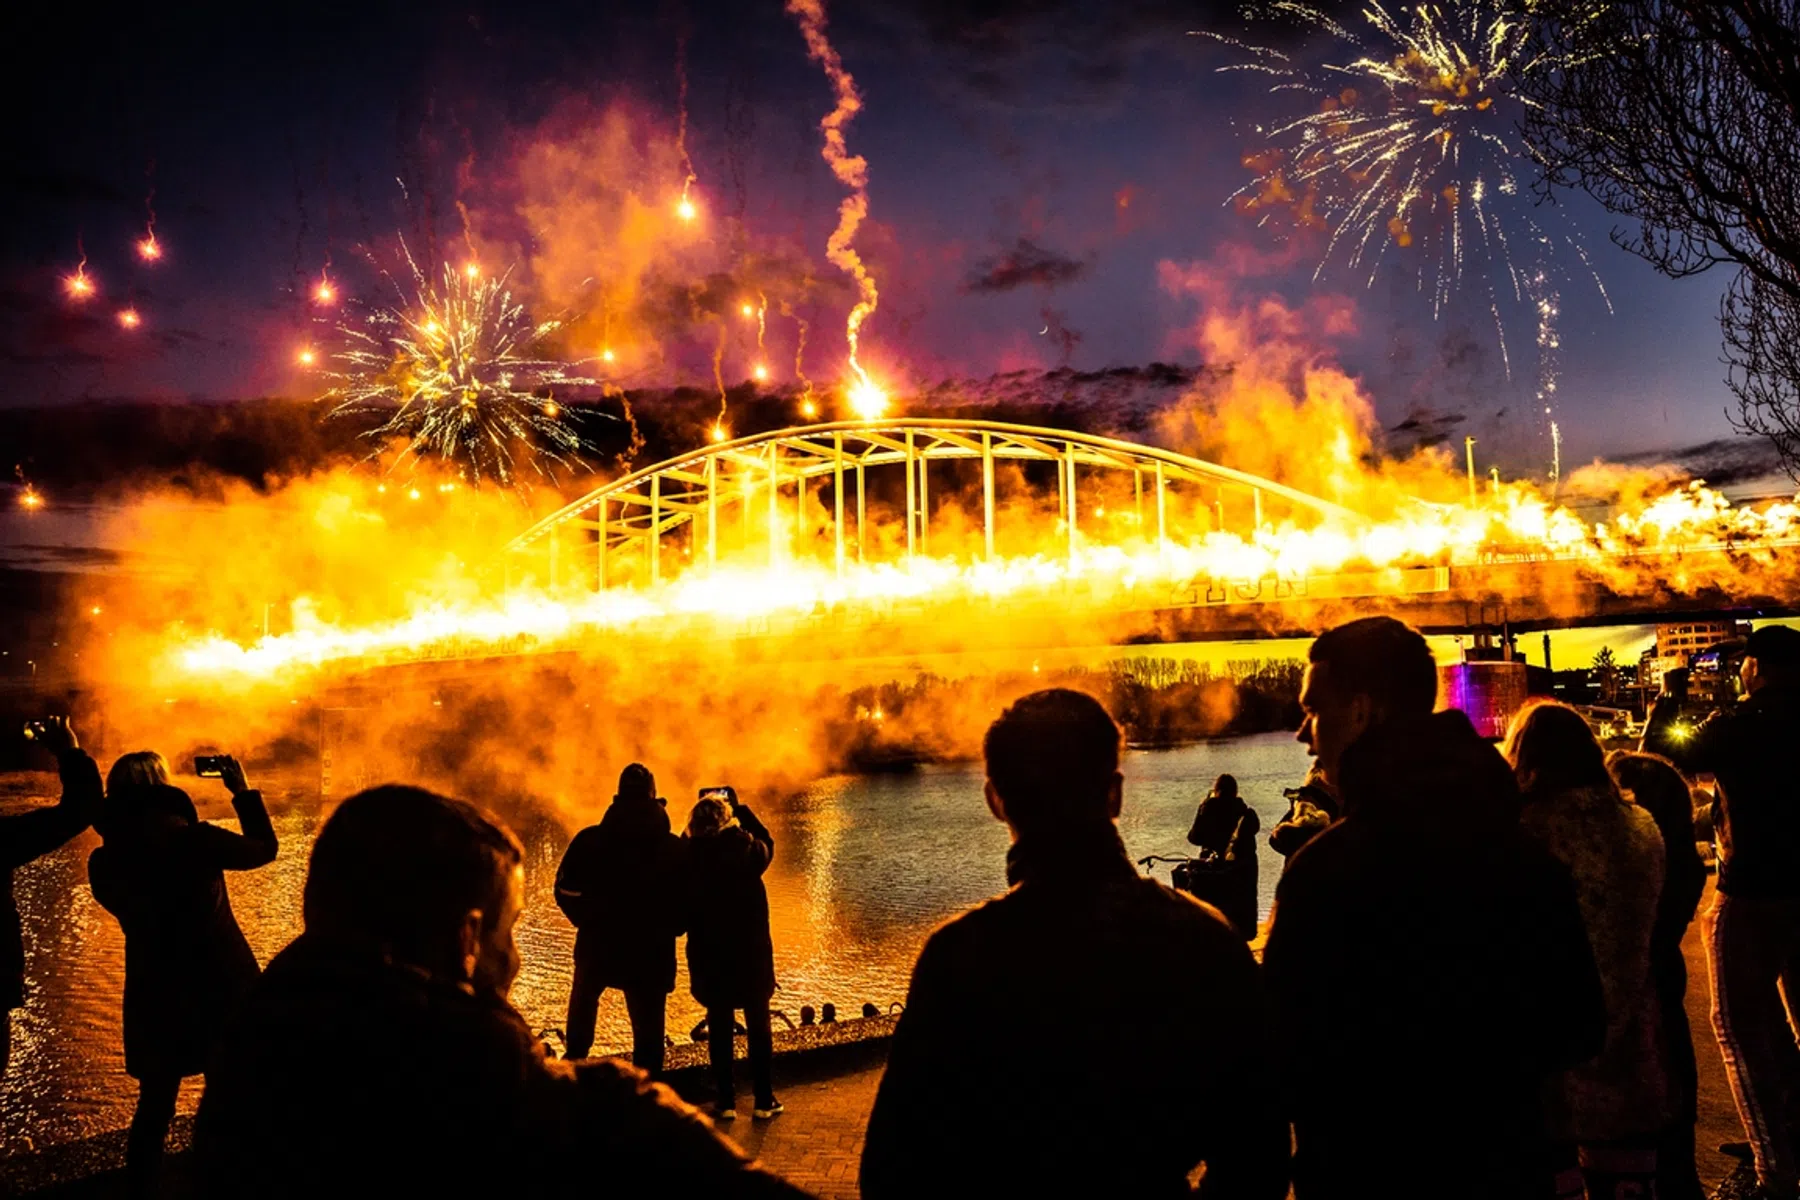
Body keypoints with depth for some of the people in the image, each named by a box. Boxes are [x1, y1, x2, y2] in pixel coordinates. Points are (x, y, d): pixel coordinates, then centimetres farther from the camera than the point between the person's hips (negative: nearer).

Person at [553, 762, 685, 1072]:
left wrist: (588, 921, 11)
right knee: (648, 1028, 8)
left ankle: (574, 1058, 45)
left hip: (597, 945, 2)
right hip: (651, 954, -2)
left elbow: (566, 890, -6)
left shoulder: (589, 839, -9)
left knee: (584, 999, 32)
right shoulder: (674, 847, -11)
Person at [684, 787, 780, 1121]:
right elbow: (767, 842, 12)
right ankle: (764, 1100, 17)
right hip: (752, 952, 0)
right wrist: (740, 808, 12)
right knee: (758, 1026, 13)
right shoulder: (747, 848, -12)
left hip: (709, 955, 0)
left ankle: (726, 1101, 16)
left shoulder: (689, 856, -12)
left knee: (719, 1028, 12)